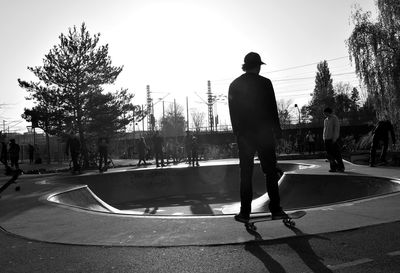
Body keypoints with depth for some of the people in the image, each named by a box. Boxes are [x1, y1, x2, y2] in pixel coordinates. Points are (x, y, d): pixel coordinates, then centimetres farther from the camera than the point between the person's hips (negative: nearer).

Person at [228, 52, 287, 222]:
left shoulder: (234, 85, 6)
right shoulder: (265, 83, -3)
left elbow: (232, 112, 7)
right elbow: (272, 109, -4)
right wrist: (277, 130, 4)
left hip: (243, 135, 3)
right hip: (263, 133, -2)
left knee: (245, 174, 7)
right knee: (270, 171, 6)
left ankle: (245, 212, 8)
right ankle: (275, 209, 7)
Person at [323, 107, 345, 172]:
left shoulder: (334, 118, -5)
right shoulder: (325, 120, 17)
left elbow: (337, 128, -10)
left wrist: (334, 138, -16)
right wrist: (324, 138, 13)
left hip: (333, 139, -7)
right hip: (326, 139, 7)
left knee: (336, 153, -4)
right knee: (329, 154, 4)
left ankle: (341, 167, 5)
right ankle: (333, 167, 10)